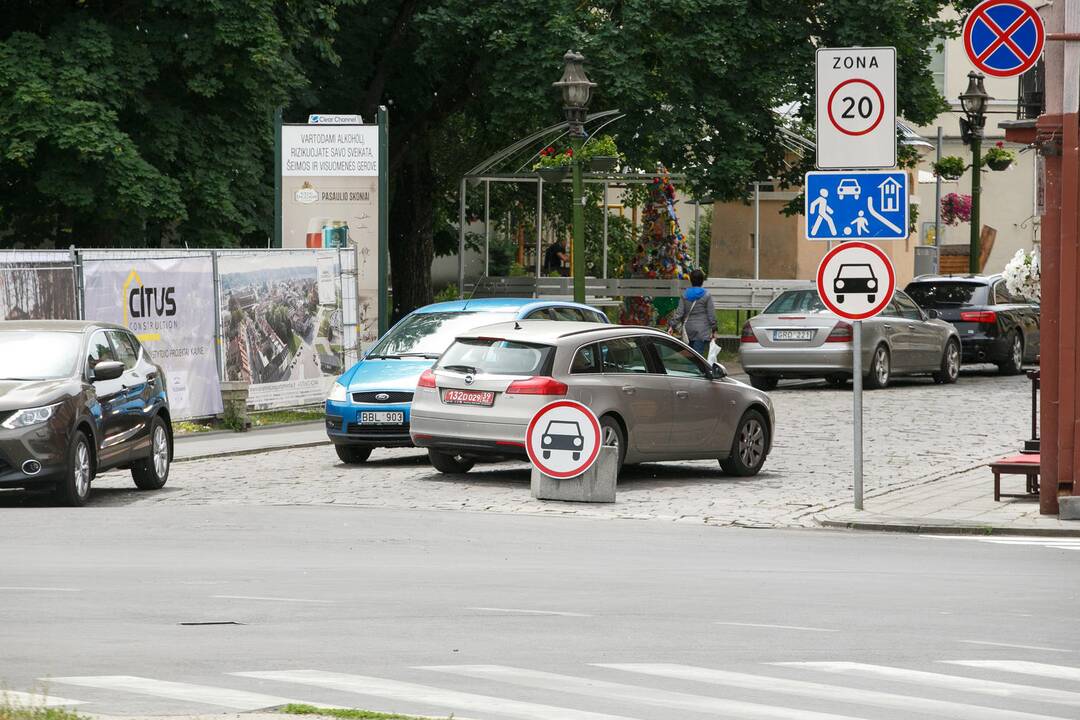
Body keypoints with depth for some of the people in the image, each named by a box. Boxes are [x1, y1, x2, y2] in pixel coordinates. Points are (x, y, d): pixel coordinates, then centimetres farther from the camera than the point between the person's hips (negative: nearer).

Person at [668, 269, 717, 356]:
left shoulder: (685, 295, 3)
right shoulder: (706, 296, -6)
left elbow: (679, 312, -1)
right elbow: (711, 314, -4)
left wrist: (672, 326, 2)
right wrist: (714, 330, 3)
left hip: (689, 329, 4)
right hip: (702, 331, -4)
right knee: (698, 355, -9)